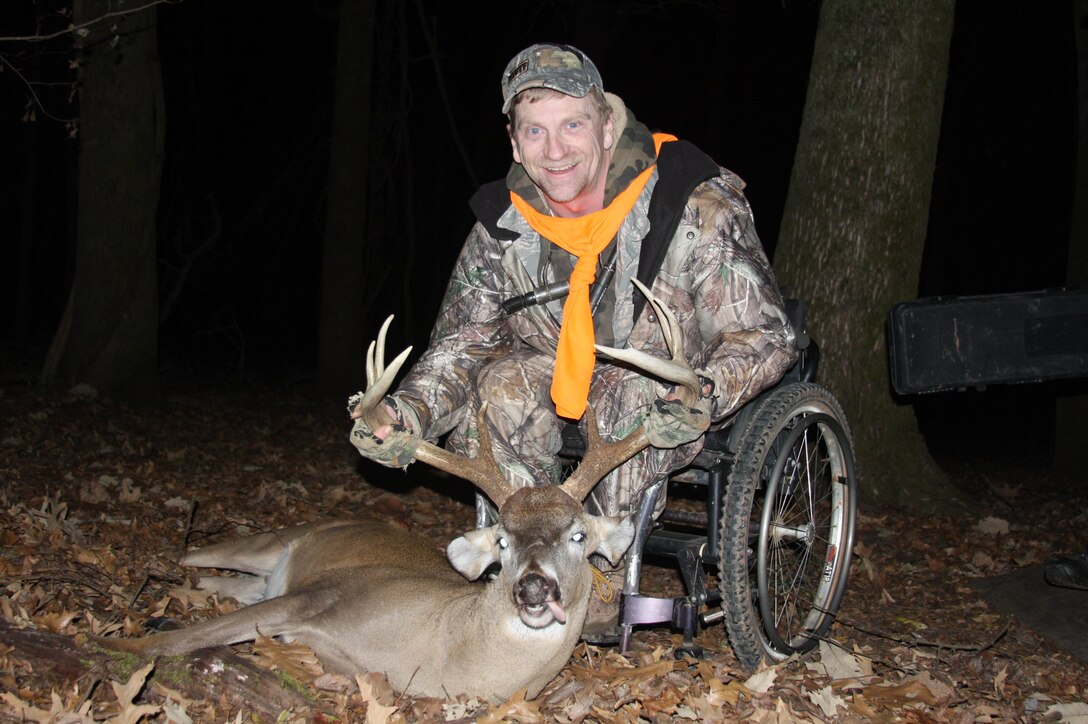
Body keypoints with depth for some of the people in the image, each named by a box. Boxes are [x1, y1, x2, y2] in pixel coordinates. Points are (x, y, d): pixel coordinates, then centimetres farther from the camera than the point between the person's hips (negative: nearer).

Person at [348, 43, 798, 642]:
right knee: (500, 383, -25)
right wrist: (407, 414, -30)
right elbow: (461, 341, -8)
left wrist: (703, 398, -44)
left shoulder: (697, 208, -22)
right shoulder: (503, 223, -9)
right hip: (559, 392, 4)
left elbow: (764, 334, -22)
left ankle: (601, 582, -18)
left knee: (625, 397, -35)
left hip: (673, 393, -4)